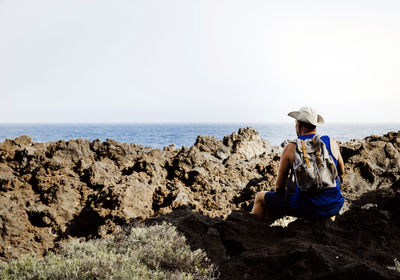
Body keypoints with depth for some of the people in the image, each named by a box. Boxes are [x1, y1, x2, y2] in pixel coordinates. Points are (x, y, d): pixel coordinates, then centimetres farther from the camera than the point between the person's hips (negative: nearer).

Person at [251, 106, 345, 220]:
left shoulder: (290, 148, -5)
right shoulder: (332, 143, 2)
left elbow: (279, 186, 3)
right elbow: (341, 172, 20)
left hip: (305, 209, -3)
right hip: (334, 207, 4)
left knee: (260, 197, 19)